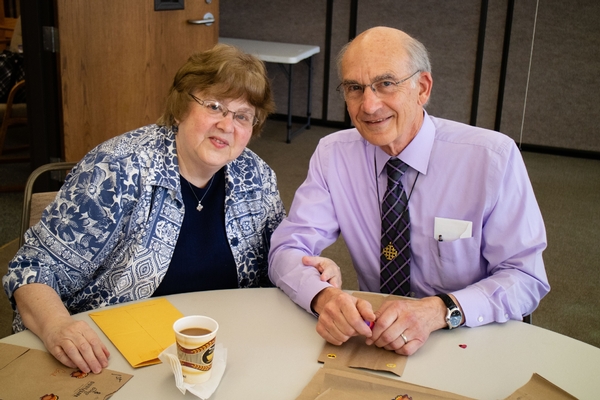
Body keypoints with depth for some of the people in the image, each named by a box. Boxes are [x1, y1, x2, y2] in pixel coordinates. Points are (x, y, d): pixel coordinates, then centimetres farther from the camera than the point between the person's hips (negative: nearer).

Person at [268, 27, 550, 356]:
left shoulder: (494, 157, -13)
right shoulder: (333, 154, -5)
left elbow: (526, 279, -14)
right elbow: (287, 249, -8)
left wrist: (440, 311, -31)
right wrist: (324, 296, -30)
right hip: (374, 341, 2)